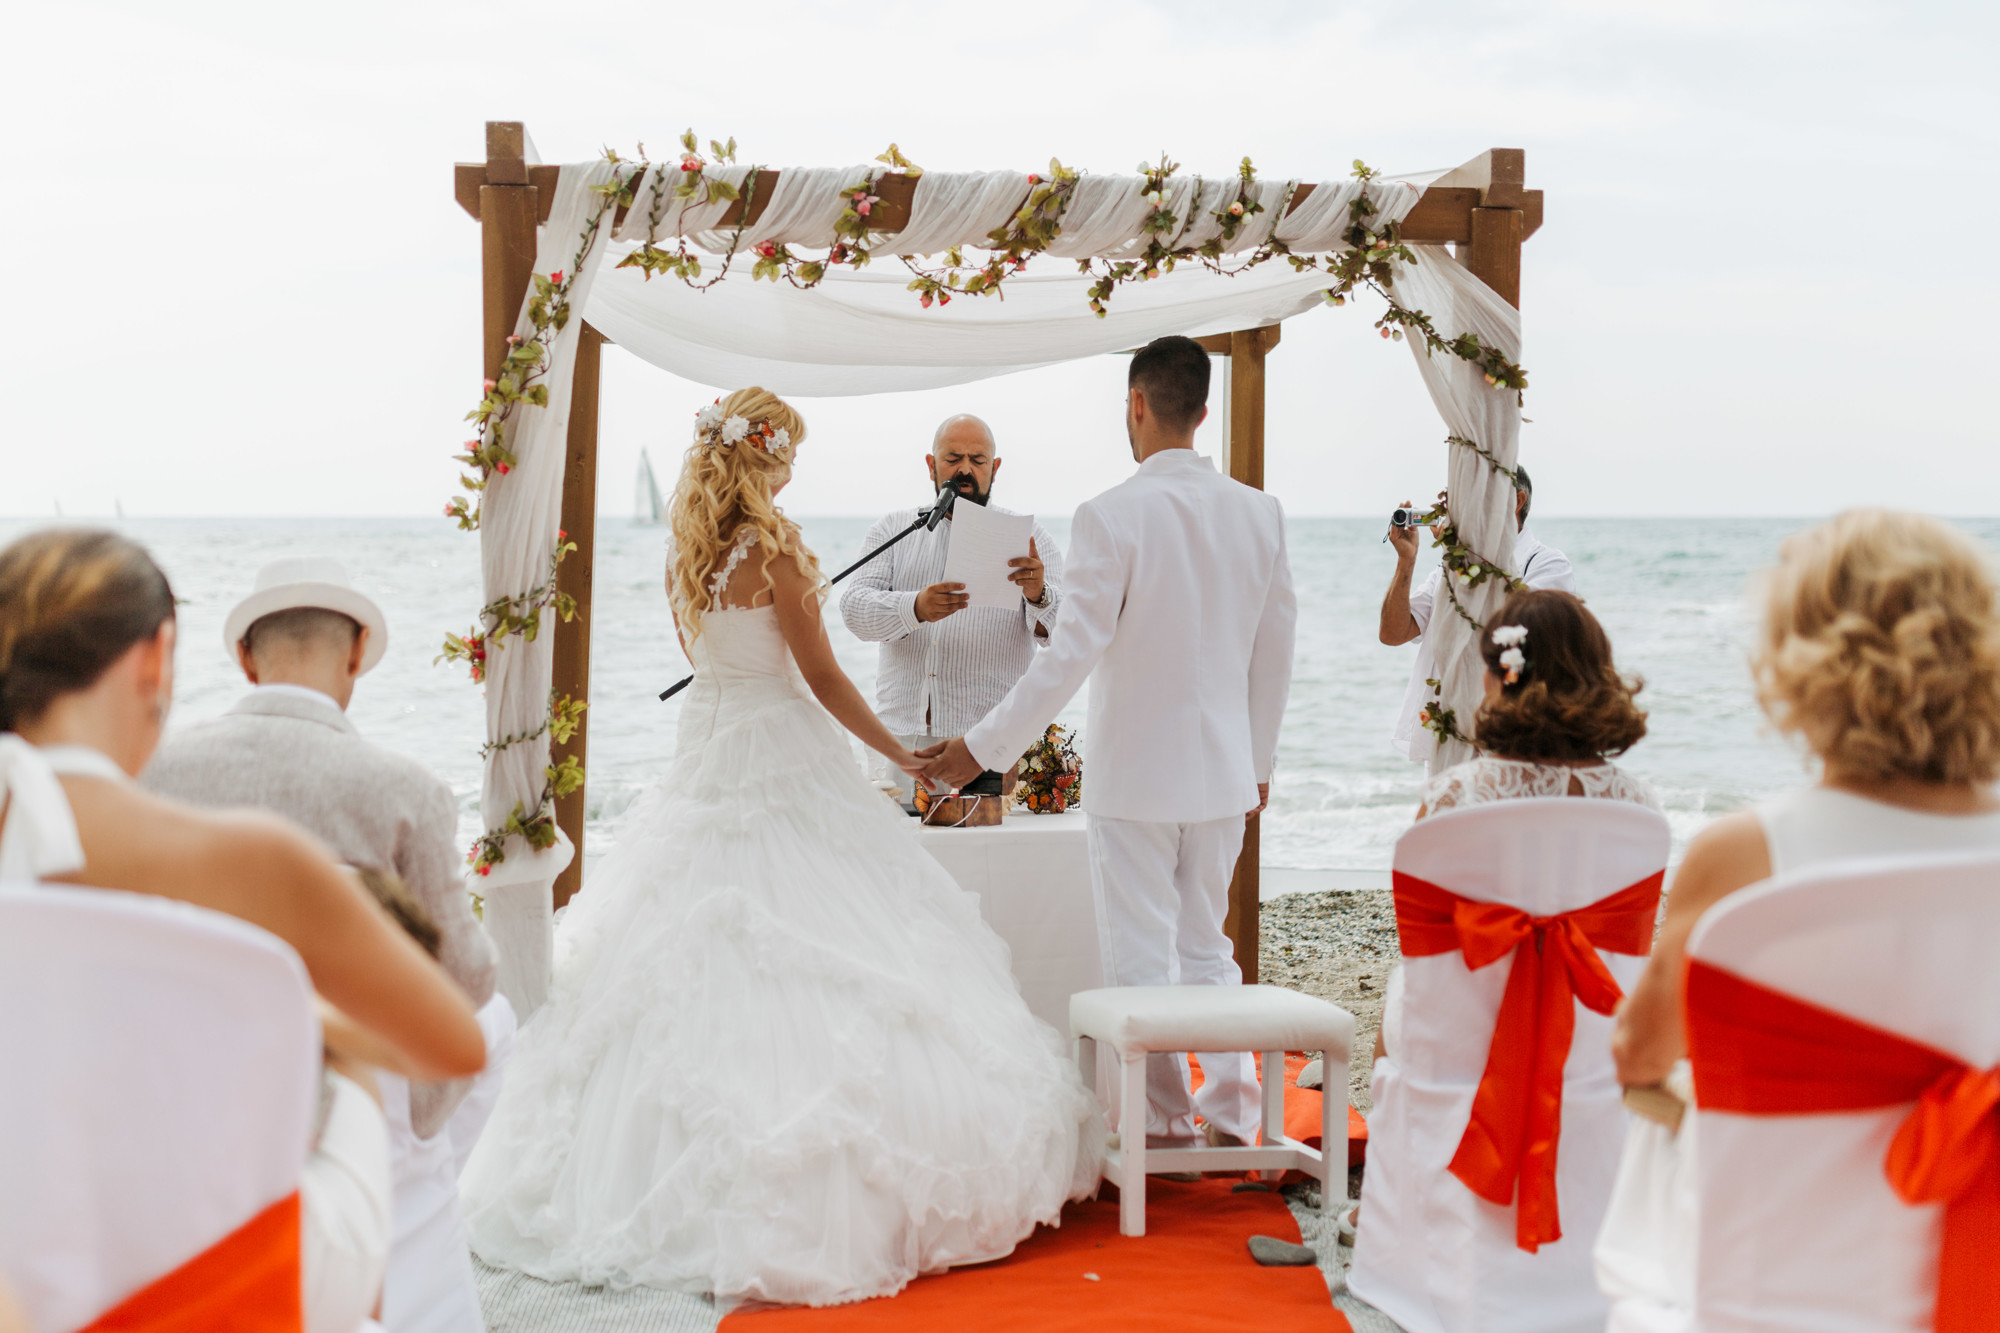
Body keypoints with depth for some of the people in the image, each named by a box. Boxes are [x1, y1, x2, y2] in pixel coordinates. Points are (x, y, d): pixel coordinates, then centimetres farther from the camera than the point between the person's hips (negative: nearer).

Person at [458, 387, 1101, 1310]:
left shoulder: (683, 554, 7)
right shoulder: (773, 548, -14)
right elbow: (825, 680, -10)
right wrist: (903, 756, -2)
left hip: (707, 759, 7)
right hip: (781, 763, -7)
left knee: (699, 964, 11)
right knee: (806, 955, -3)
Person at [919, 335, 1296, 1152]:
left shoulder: (1111, 517, -16)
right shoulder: (1258, 513, 0)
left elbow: (1071, 655, -20)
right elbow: (1275, 651, 8)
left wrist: (983, 748, -13)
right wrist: (1259, 760, 20)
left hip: (1135, 773, -5)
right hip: (1223, 771, 5)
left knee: (1141, 960, 7)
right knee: (1207, 946, 19)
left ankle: (1165, 1128, 15)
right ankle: (1232, 1116, 19)